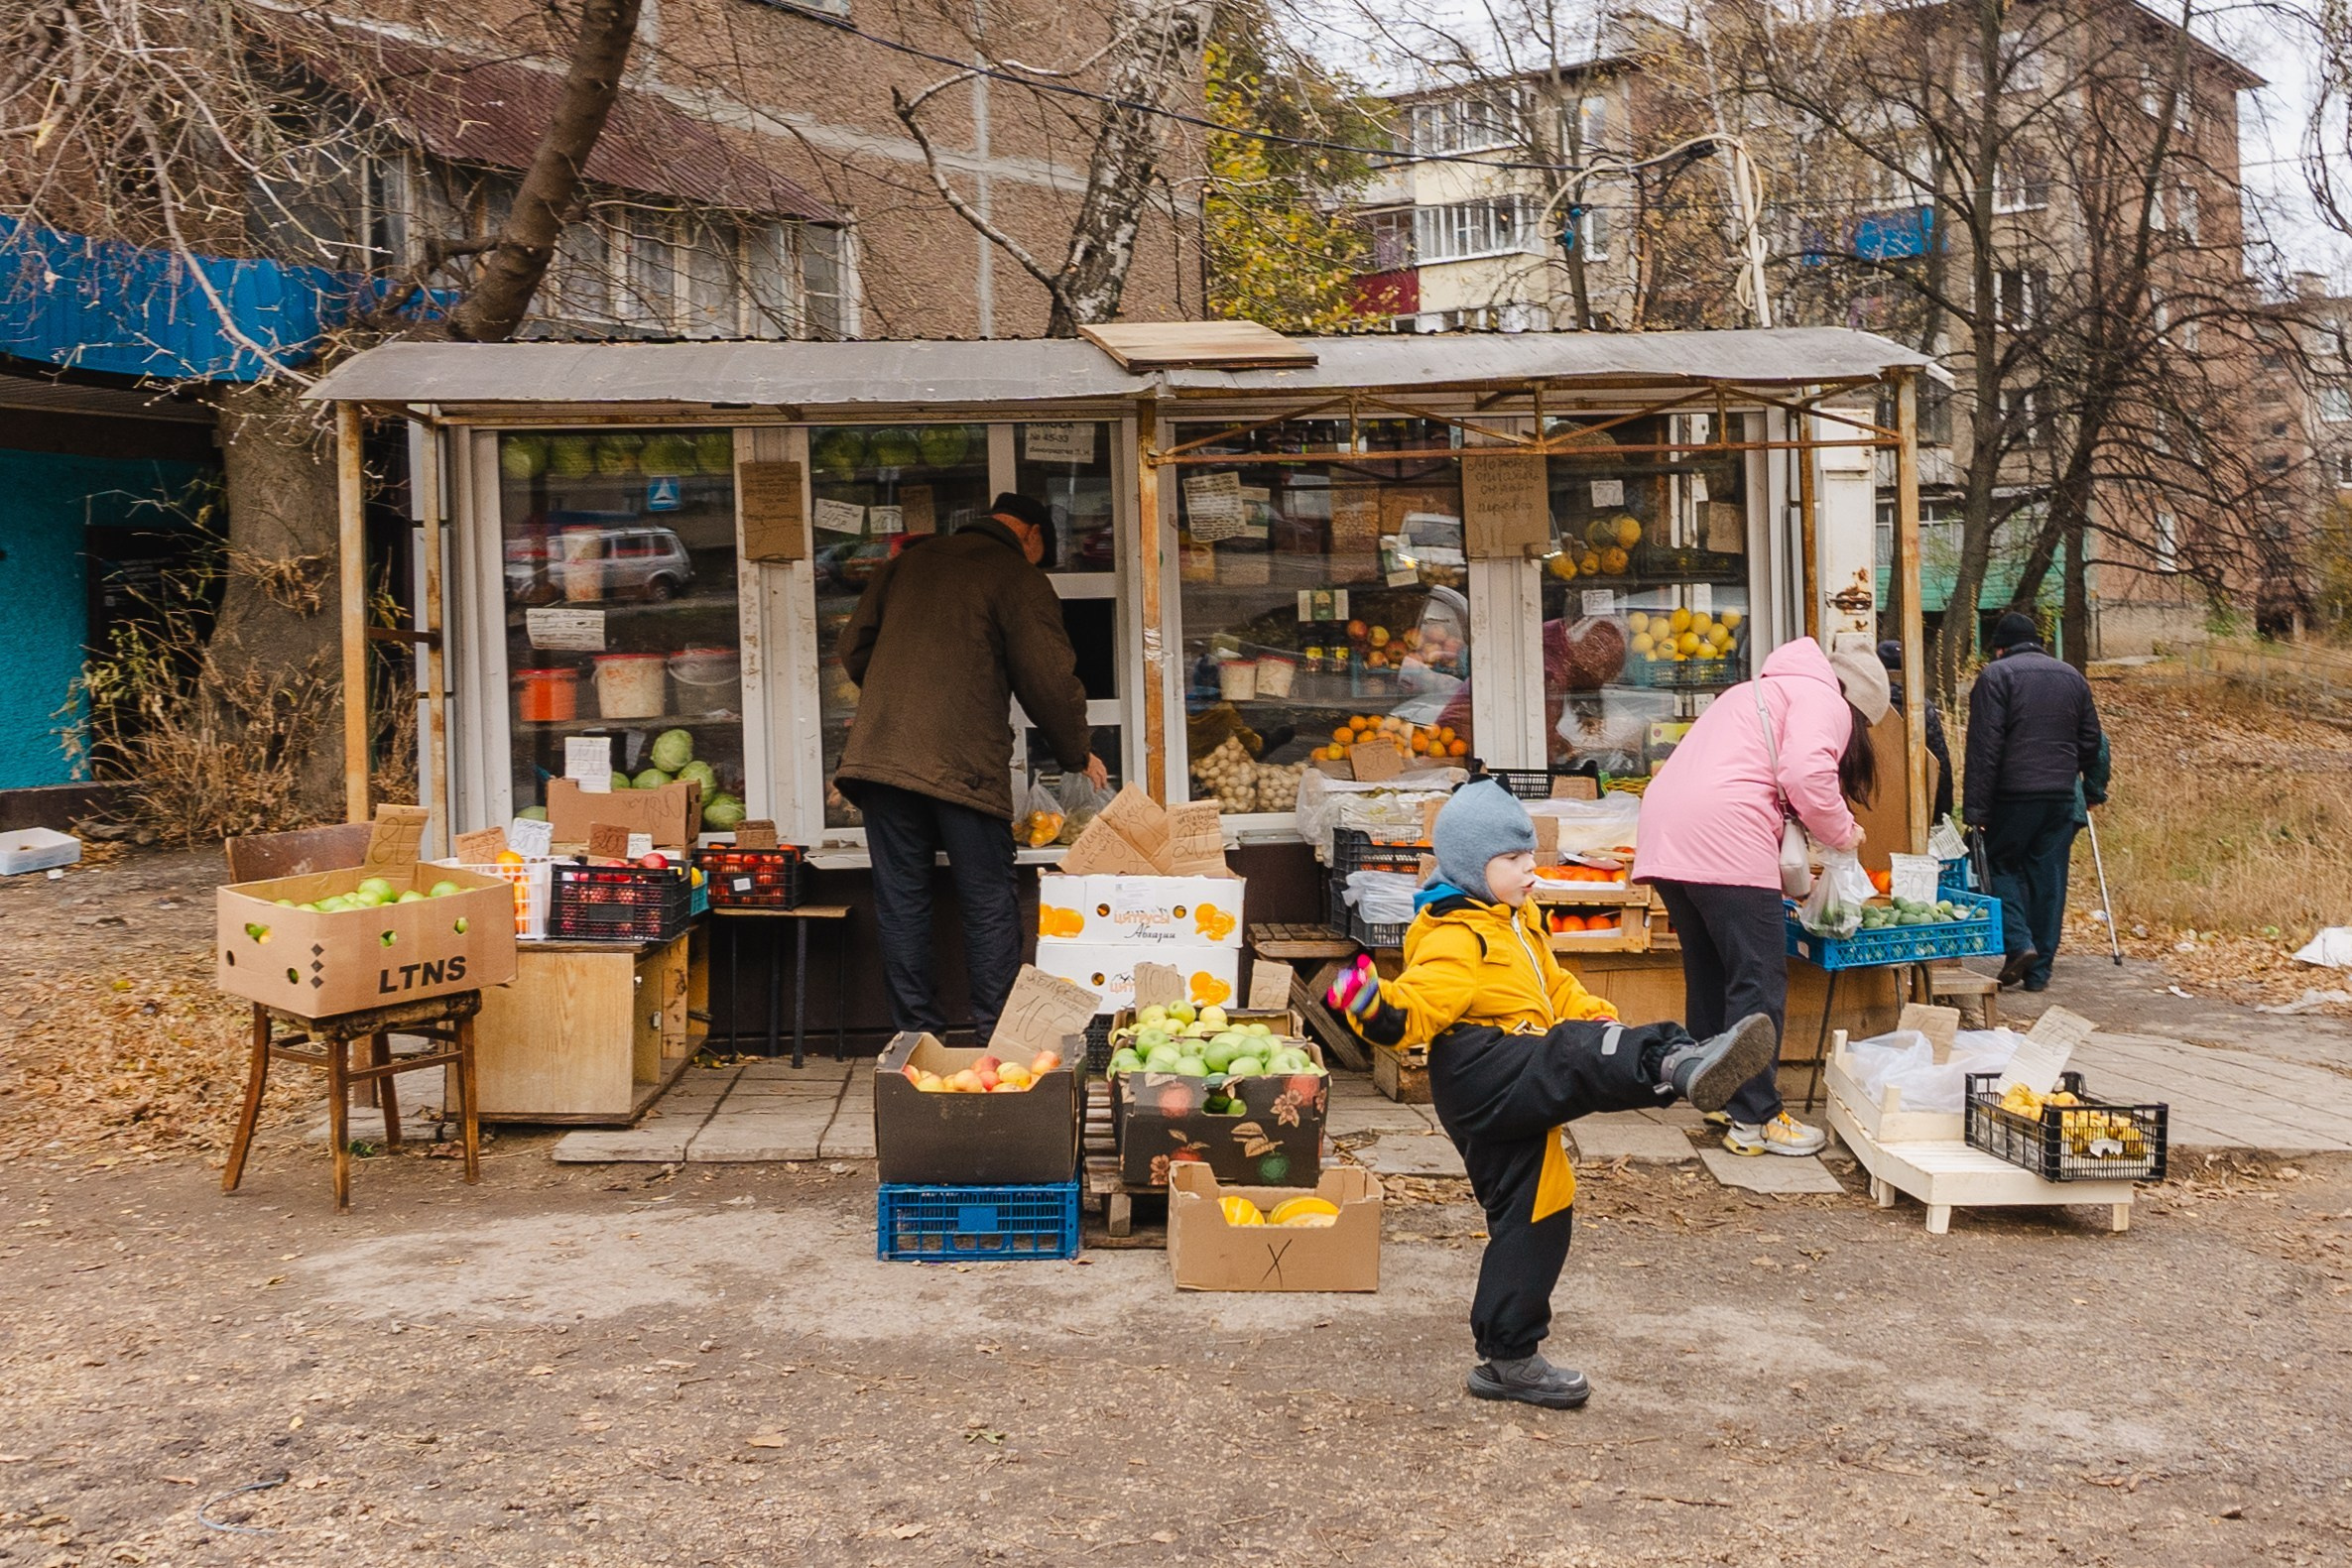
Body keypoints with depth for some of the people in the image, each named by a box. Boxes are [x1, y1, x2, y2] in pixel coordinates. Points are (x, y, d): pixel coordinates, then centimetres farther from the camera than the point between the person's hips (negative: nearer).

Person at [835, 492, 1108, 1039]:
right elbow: (1048, 680, -4)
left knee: (902, 903, 9)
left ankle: (915, 1036, 13)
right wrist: (1078, 753, 11)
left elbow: (852, 648, 20)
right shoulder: (1019, 578, 0)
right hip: (964, 765, -5)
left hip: (879, 755, 5)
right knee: (990, 905, 4)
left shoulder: (908, 562, 17)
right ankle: (997, 1036, 5)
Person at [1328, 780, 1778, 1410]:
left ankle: (1508, 1358, 19)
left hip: (1512, 1101, 10)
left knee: (1532, 1217, 12)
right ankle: (1678, 1064, -65)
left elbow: (1556, 989, 33)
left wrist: (1598, 1020, 16)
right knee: (1576, 1059, -34)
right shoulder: (1455, 937, -8)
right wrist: (1382, 1011, -44)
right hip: (1487, 1075, -10)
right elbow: (1421, 1001, -22)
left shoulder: (1517, 925, 24)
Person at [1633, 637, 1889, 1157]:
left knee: (1709, 976, 18)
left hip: (1665, 836, 9)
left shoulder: (1763, 691, 33)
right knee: (1759, 981, -3)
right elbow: (1808, 774, -13)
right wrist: (1844, 833, 4)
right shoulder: (1824, 701, 6)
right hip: (1724, 839, -9)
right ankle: (1754, 1119, -1)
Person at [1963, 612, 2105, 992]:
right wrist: (2093, 790, 27)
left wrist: (1975, 807, -11)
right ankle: (2040, 971, 9)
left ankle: (2019, 943, -8)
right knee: (2049, 878, 7)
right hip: (2061, 796, 5)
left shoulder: (1995, 676, -3)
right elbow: (2091, 740, 18)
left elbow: (1984, 746, -10)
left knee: (2003, 865, 11)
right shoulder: (2072, 676, 15)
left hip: (2013, 793, -5)